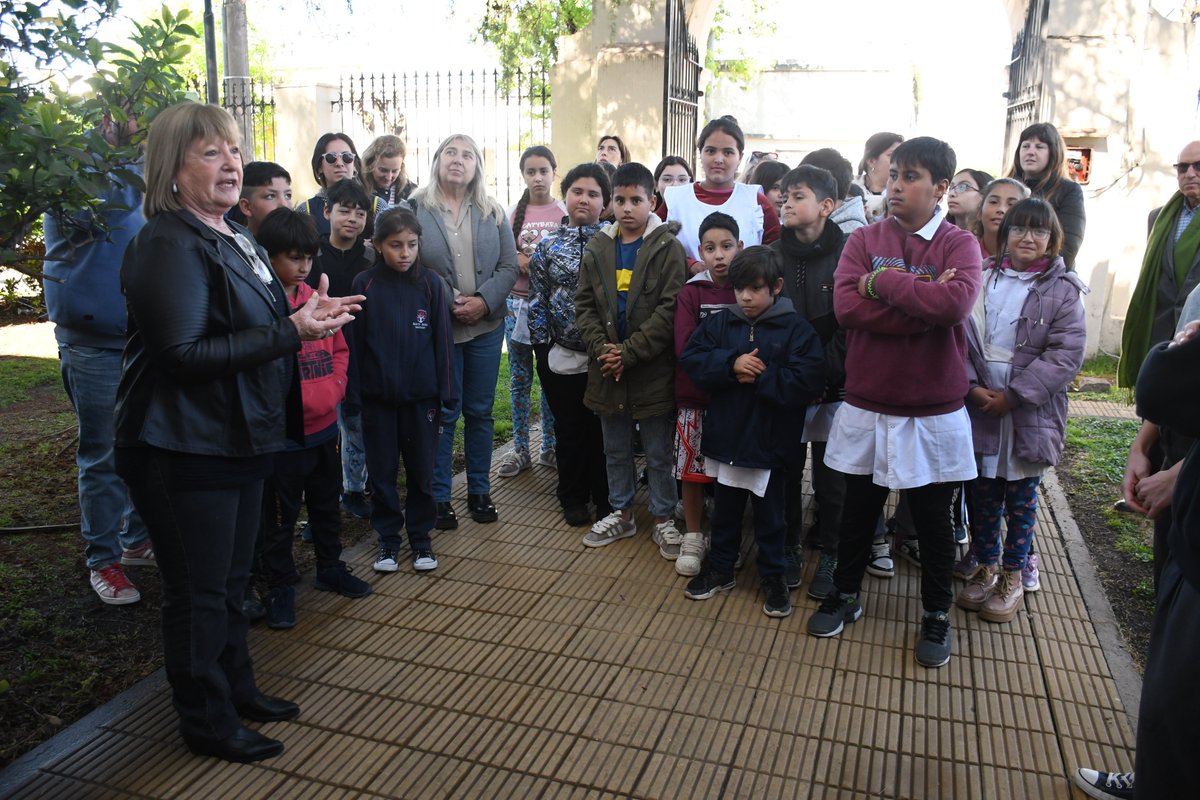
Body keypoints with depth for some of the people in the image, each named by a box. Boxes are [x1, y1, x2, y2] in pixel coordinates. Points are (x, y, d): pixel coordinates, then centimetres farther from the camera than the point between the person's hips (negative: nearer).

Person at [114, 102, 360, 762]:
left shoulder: (234, 238, 13)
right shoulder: (170, 245, -18)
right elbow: (183, 353, -25)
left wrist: (309, 312, 7)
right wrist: (291, 330, -25)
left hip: (240, 439, 9)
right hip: (184, 452, -9)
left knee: (231, 579, 21)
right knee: (198, 591, 6)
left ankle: (236, 688, 39)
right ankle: (207, 721, 24)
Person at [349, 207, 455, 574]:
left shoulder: (431, 283, -2)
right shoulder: (365, 285, -3)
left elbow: (443, 340, -1)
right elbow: (355, 342, -1)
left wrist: (444, 392, -3)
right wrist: (355, 393, -2)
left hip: (420, 395, 0)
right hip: (377, 396, 0)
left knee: (421, 470, 10)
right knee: (382, 471, 10)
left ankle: (420, 536, 25)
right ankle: (388, 538, 25)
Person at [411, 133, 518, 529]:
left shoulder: (493, 212, 6)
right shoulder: (415, 209, -3)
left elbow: (508, 266, 2)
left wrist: (484, 300, -13)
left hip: (486, 325, 3)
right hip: (436, 327, -3)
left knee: (480, 411, 12)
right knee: (443, 413, 4)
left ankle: (479, 491, 25)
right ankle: (439, 497, 17)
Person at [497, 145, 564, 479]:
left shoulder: (565, 213, 1)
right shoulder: (512, 214, 5)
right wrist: (522, 262, -15)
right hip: (518, 303, 1)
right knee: (519, 379, 6)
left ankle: (550, 447, 19)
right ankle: (520, 450, 15)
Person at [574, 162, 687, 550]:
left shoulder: (668, 248, -8)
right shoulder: (597, 248, 6)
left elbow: (669, 311, -15)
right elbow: (584, 304, 5)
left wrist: (628, 352, -18)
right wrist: (601, 349, -10)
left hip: (653, 370, -4)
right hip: (607, 370, 5)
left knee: (658, 454, 9)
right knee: (616, 451, 18)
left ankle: (663, 518, 25)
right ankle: (621, 513, 34)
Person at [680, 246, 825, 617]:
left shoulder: (795, 328, -10)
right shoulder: (719, 324, 2)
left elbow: (807, 382, -19)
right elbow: (691, 359, -7)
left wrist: (760, 376, -20)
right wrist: (731, 364, -20)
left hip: (770, 443, -3)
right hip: (725, 436, 4)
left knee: (770, 515, 13)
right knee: (725, 510, 18)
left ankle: (773, 576, 30)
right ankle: (720, 569, 35)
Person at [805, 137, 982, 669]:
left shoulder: (958, 244, -4)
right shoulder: (864, 240, 1)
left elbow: (955, 303, -25)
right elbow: (846, 305, -16)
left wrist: (881, 280, -17)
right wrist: (923, 305, -20)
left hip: (934, 414, -1)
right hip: (866, 409, 2)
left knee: (933, 518, 12)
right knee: (858, 509, 16)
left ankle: (937, 614, 33)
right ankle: (845, 594, 37)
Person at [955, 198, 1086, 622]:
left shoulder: (1062, 290, -3)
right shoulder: (981, 278, 3)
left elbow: (1066, 354, -10)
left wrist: (1013, 396, -16)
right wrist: (972, 386, -15)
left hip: (1031, 414, -2)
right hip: (978, 406, 2)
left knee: (1021, 498, 10)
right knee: (983, 493, 12)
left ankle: (1012, 575, 27)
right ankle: (986, 567, 30)